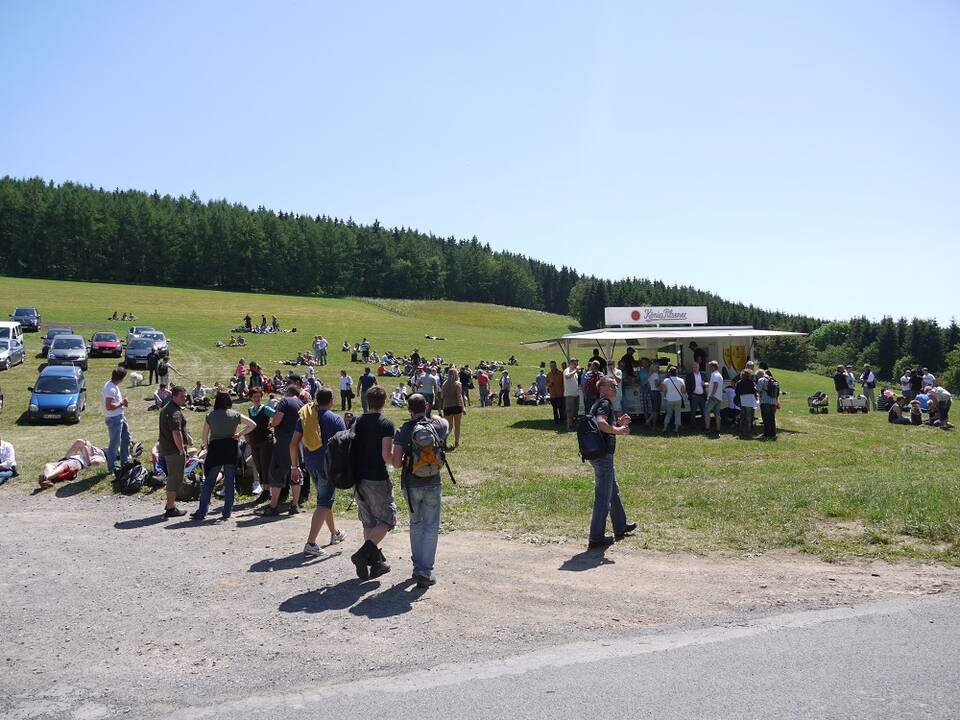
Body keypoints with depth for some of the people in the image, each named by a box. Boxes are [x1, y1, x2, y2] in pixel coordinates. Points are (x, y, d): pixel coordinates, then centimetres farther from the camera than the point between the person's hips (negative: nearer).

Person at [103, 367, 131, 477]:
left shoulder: (110, 384, 5)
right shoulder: (111, 389, -26)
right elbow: (109, 406, -31)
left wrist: (121, 403, 4)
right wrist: (121, 403, -20)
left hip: (120, 416, 11)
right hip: (114, 419, -11)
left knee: (126, 437, 21)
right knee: (115, 443, 1)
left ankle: (125, 461, 34)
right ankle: (112, 467, 13)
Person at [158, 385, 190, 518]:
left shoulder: (166, 408, 14)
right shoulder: (175, 412, -20)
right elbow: (176, 433, -27)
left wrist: (186, 436, 27)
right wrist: (182, 451, -21)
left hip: (166, 447, 11)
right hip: (174, 449, -11)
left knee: (172, 476, 22)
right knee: (176, 478, -3)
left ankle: (170, 503, 33)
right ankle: (170, 509, 2)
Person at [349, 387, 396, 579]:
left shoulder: (357, 422, 5)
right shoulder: (386, 424, -13)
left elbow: (352, 450, 9)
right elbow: (387, 456, -19)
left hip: (359, 478, 6)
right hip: (377, 479, -6)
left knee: (369, 522, 16)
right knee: (386, 520, 6)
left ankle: (376, 562, 21)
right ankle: (363, 553, -11)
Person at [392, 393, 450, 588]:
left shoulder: (403, 431, -9)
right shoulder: (438, 425, -5)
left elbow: (396, 463, -12)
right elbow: (447, 426, 22)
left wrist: (406, 460, 8)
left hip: (411, 485, 1)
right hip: (432, 485, -1)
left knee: (416, 524, 19)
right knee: (431, 527, 5)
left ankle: (418, 566, 25)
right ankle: (425, 571, -1)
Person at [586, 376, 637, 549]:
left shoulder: (599, 404, 18)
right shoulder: (604, 403, -13)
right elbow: (601, 424, -32)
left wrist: (618, 423, 15)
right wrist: (619, 430, -19)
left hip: (601, 455, 11)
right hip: (603, 455, -11)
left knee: (613, 491, 23)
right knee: (603, 496, -5)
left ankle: (620, 527, 37)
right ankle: (596, 537, 0)